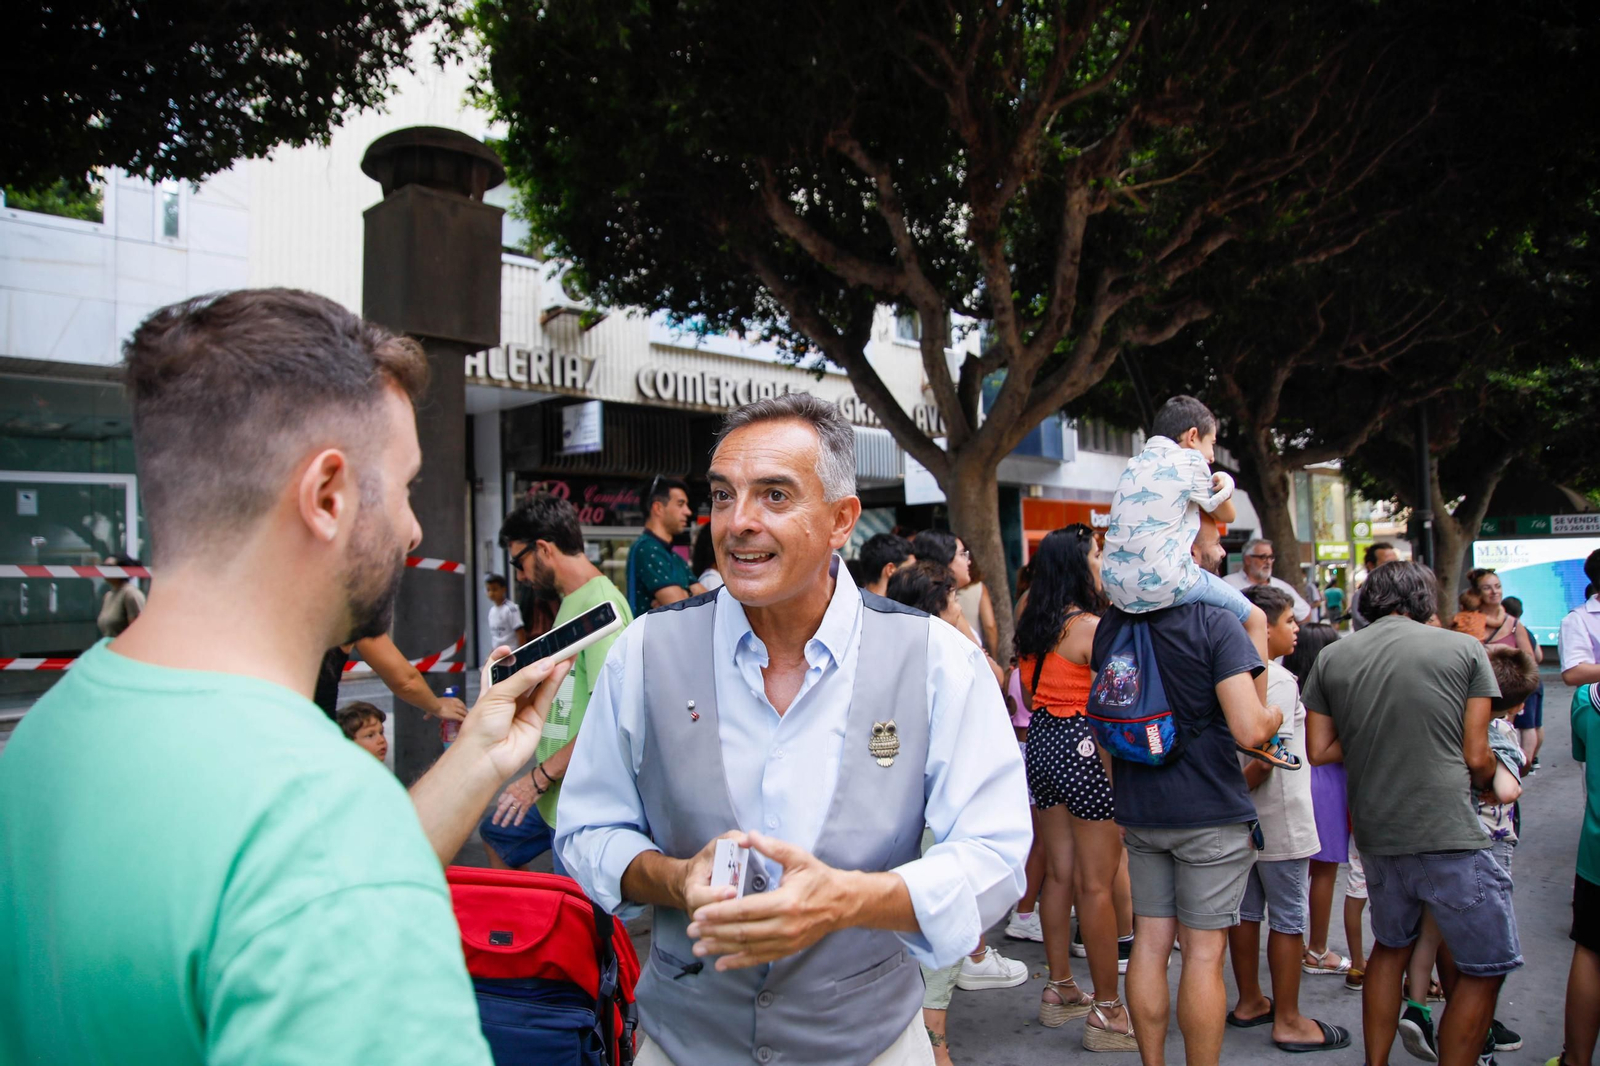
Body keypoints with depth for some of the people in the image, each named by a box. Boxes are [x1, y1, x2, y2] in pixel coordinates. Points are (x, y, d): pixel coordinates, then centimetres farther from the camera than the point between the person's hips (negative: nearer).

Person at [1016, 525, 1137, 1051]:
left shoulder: (1030, 627, 8)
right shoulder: (1092, 627, -15)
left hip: (1043, 745, 8)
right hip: (1087, 749, -8)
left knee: (1059, 873, 16)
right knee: (1097, 884, 0)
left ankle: (1060, 990, 26)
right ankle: (1107, 1012, 10)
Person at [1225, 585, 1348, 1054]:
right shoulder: (1278, 680, -18)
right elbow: (1265, 758, -24)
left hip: (1244, 819, 8)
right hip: (1278, 820, -8)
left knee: (1247, 910, 16)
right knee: (1288, 919, 4)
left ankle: (1249, 1002, 29)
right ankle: (1288, 1021, 14)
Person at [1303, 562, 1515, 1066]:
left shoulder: (1332, 656, 5)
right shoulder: (1463, 648, -2)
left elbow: (1319, 751, 5)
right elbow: (1476, 757, -2)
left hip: (1376, 835, 5)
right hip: (1449, 835, -4)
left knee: (1390, 948, 24)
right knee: (1483, 969, 11)